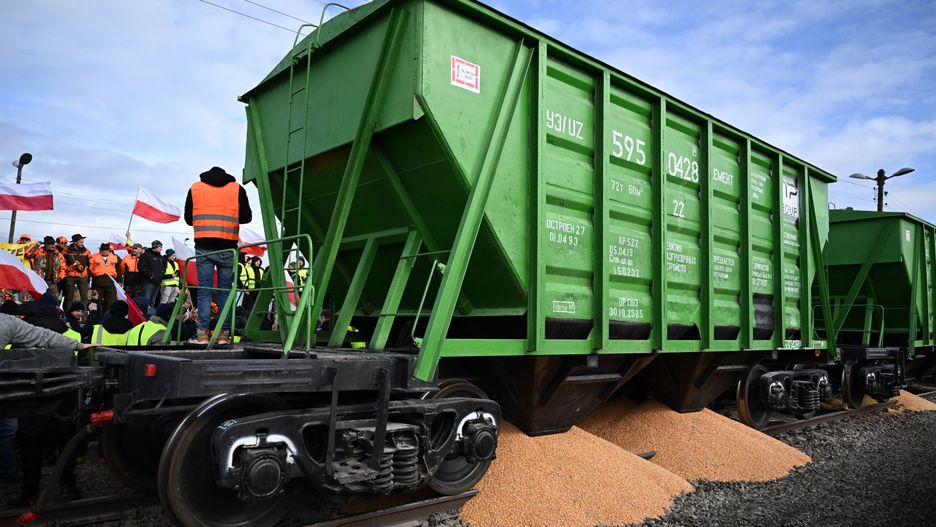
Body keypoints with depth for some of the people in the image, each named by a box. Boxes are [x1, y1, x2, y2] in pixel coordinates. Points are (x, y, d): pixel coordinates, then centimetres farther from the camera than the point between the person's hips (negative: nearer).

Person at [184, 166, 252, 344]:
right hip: (228, 248, -1)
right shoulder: (237, 189, 7)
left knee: (204, 290, 2)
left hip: (203, 246, 1)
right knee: (225, 290, 3)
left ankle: (202, 333, -2)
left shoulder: (195, 188, 12)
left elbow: (188, 218, 14)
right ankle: (224, 333, 2)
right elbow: (246, 217, 3)